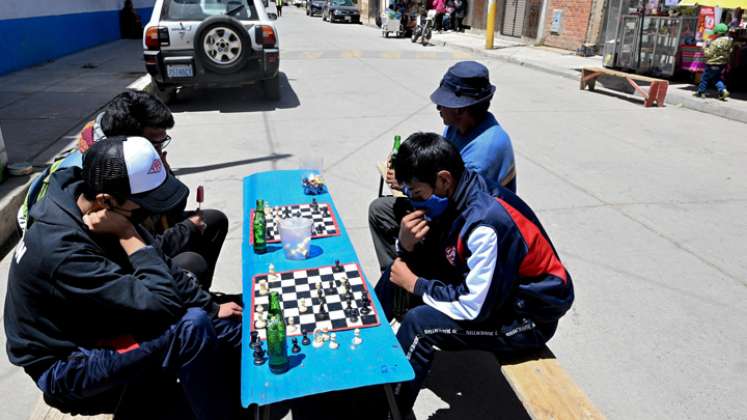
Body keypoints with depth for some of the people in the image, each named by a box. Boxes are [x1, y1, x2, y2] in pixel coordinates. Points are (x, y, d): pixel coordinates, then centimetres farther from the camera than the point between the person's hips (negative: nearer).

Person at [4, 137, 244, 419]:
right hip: (67, 368, -8)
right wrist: (129, 237, -29)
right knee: (192, 328, -29)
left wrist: (212, 309, -5)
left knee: (233, 330, 1)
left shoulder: (108, 213, -9)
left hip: (103, 332, 8)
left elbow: (164, 267, 1)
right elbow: (160, 305, -35)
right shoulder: (61, 250, -33)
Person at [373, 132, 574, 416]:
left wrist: (414, 284, -17)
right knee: (400, 266, 4)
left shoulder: (487, 224, -33)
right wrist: (407, 244, -20)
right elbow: (430, 256, 3)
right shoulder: (452, 198, -8)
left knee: (420, 323, -26)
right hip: (485, 285, 9)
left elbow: (474, 308, -28)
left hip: (526, 317, -8)